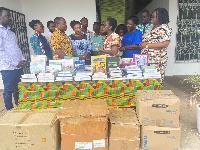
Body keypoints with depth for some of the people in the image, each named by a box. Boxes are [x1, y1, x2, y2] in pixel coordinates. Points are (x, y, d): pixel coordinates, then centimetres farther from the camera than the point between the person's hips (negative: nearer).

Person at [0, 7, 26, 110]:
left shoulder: (11, 32, 18)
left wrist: (22, 60, 6)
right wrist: (15, 63, -15)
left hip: (19, 67, 8)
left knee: (18, 89, 15)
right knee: (8, 91, 4)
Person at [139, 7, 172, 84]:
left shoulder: (164, 28, -6)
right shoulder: (151, 28, 19)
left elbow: (165, 44, -17)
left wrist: (147, 45, -17)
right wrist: (142, 44, 5)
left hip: (156, 61, -7)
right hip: (145, 59, 7)